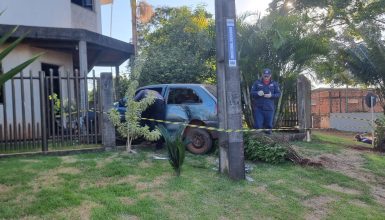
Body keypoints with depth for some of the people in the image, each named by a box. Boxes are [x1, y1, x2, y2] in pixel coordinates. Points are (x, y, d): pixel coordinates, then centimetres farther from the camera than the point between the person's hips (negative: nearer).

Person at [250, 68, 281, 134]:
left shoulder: (274, 84, 8)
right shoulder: (257, 83, 6)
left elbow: (278, 94, 6)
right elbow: (251, 92, 3)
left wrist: (271, 95, -13)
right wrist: (257, 93, -18)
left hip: (269, 108, 1)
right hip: (258, 108, -1)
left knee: (269, 125, 8)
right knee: (258, 126, -3)